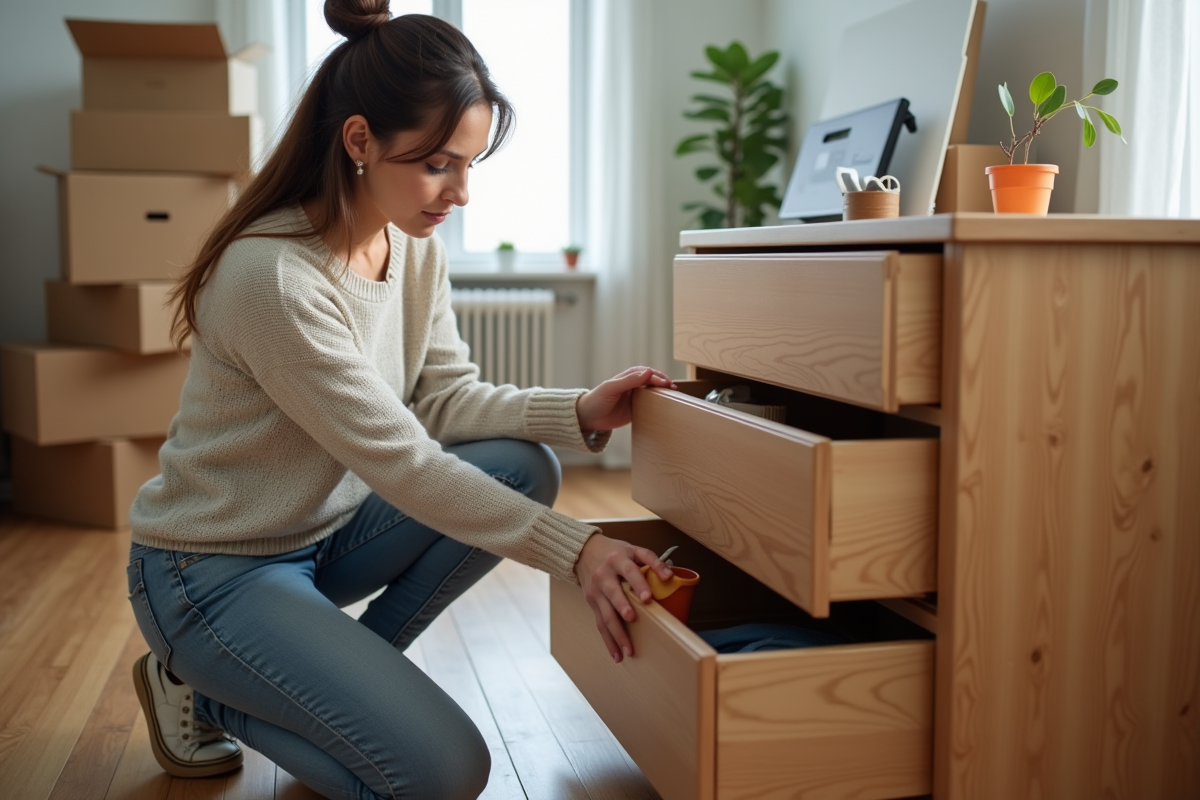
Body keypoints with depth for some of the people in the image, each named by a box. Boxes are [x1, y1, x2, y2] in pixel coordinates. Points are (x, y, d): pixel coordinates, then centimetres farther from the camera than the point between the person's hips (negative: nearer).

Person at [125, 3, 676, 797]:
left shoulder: (415, 247, -4)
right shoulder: (274, 277, -29)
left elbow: (446, 398, -3)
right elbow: (401, 462, -29)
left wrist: (578, 412, -20)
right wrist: (577, 551, -31)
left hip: (323, 530, 8)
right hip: (213, 571, -8)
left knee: (523, 466, -12)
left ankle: (344, 672, 2)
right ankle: (201, 691, 5)